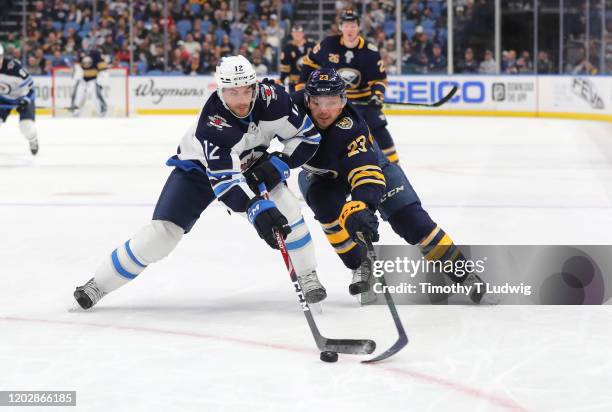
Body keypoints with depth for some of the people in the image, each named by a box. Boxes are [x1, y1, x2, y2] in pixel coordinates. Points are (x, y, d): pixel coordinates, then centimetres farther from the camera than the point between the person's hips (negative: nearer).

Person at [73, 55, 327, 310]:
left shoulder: (271, 99, -28)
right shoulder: (212, 123, -39)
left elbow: (307, 136, -14)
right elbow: (224, 179, -46)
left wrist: (277, 165, -27)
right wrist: (259, 211, -57)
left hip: (250, 162, 4)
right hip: (199, 166, -3)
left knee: (284, 206, -21)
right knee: (162, 231, -14)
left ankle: (307, 276, -1)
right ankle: (99, 284, -1)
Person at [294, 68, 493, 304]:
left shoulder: (351, 129, -42)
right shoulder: (295, 106, -30)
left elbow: (366, 174, -53)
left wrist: (359, 208, -70)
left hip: (368, 163, -3)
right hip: (320, 175, 3)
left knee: (408, 218, -13)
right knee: (327, 208, -28)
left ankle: (461, 273, -5)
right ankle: (361, 267, -7)